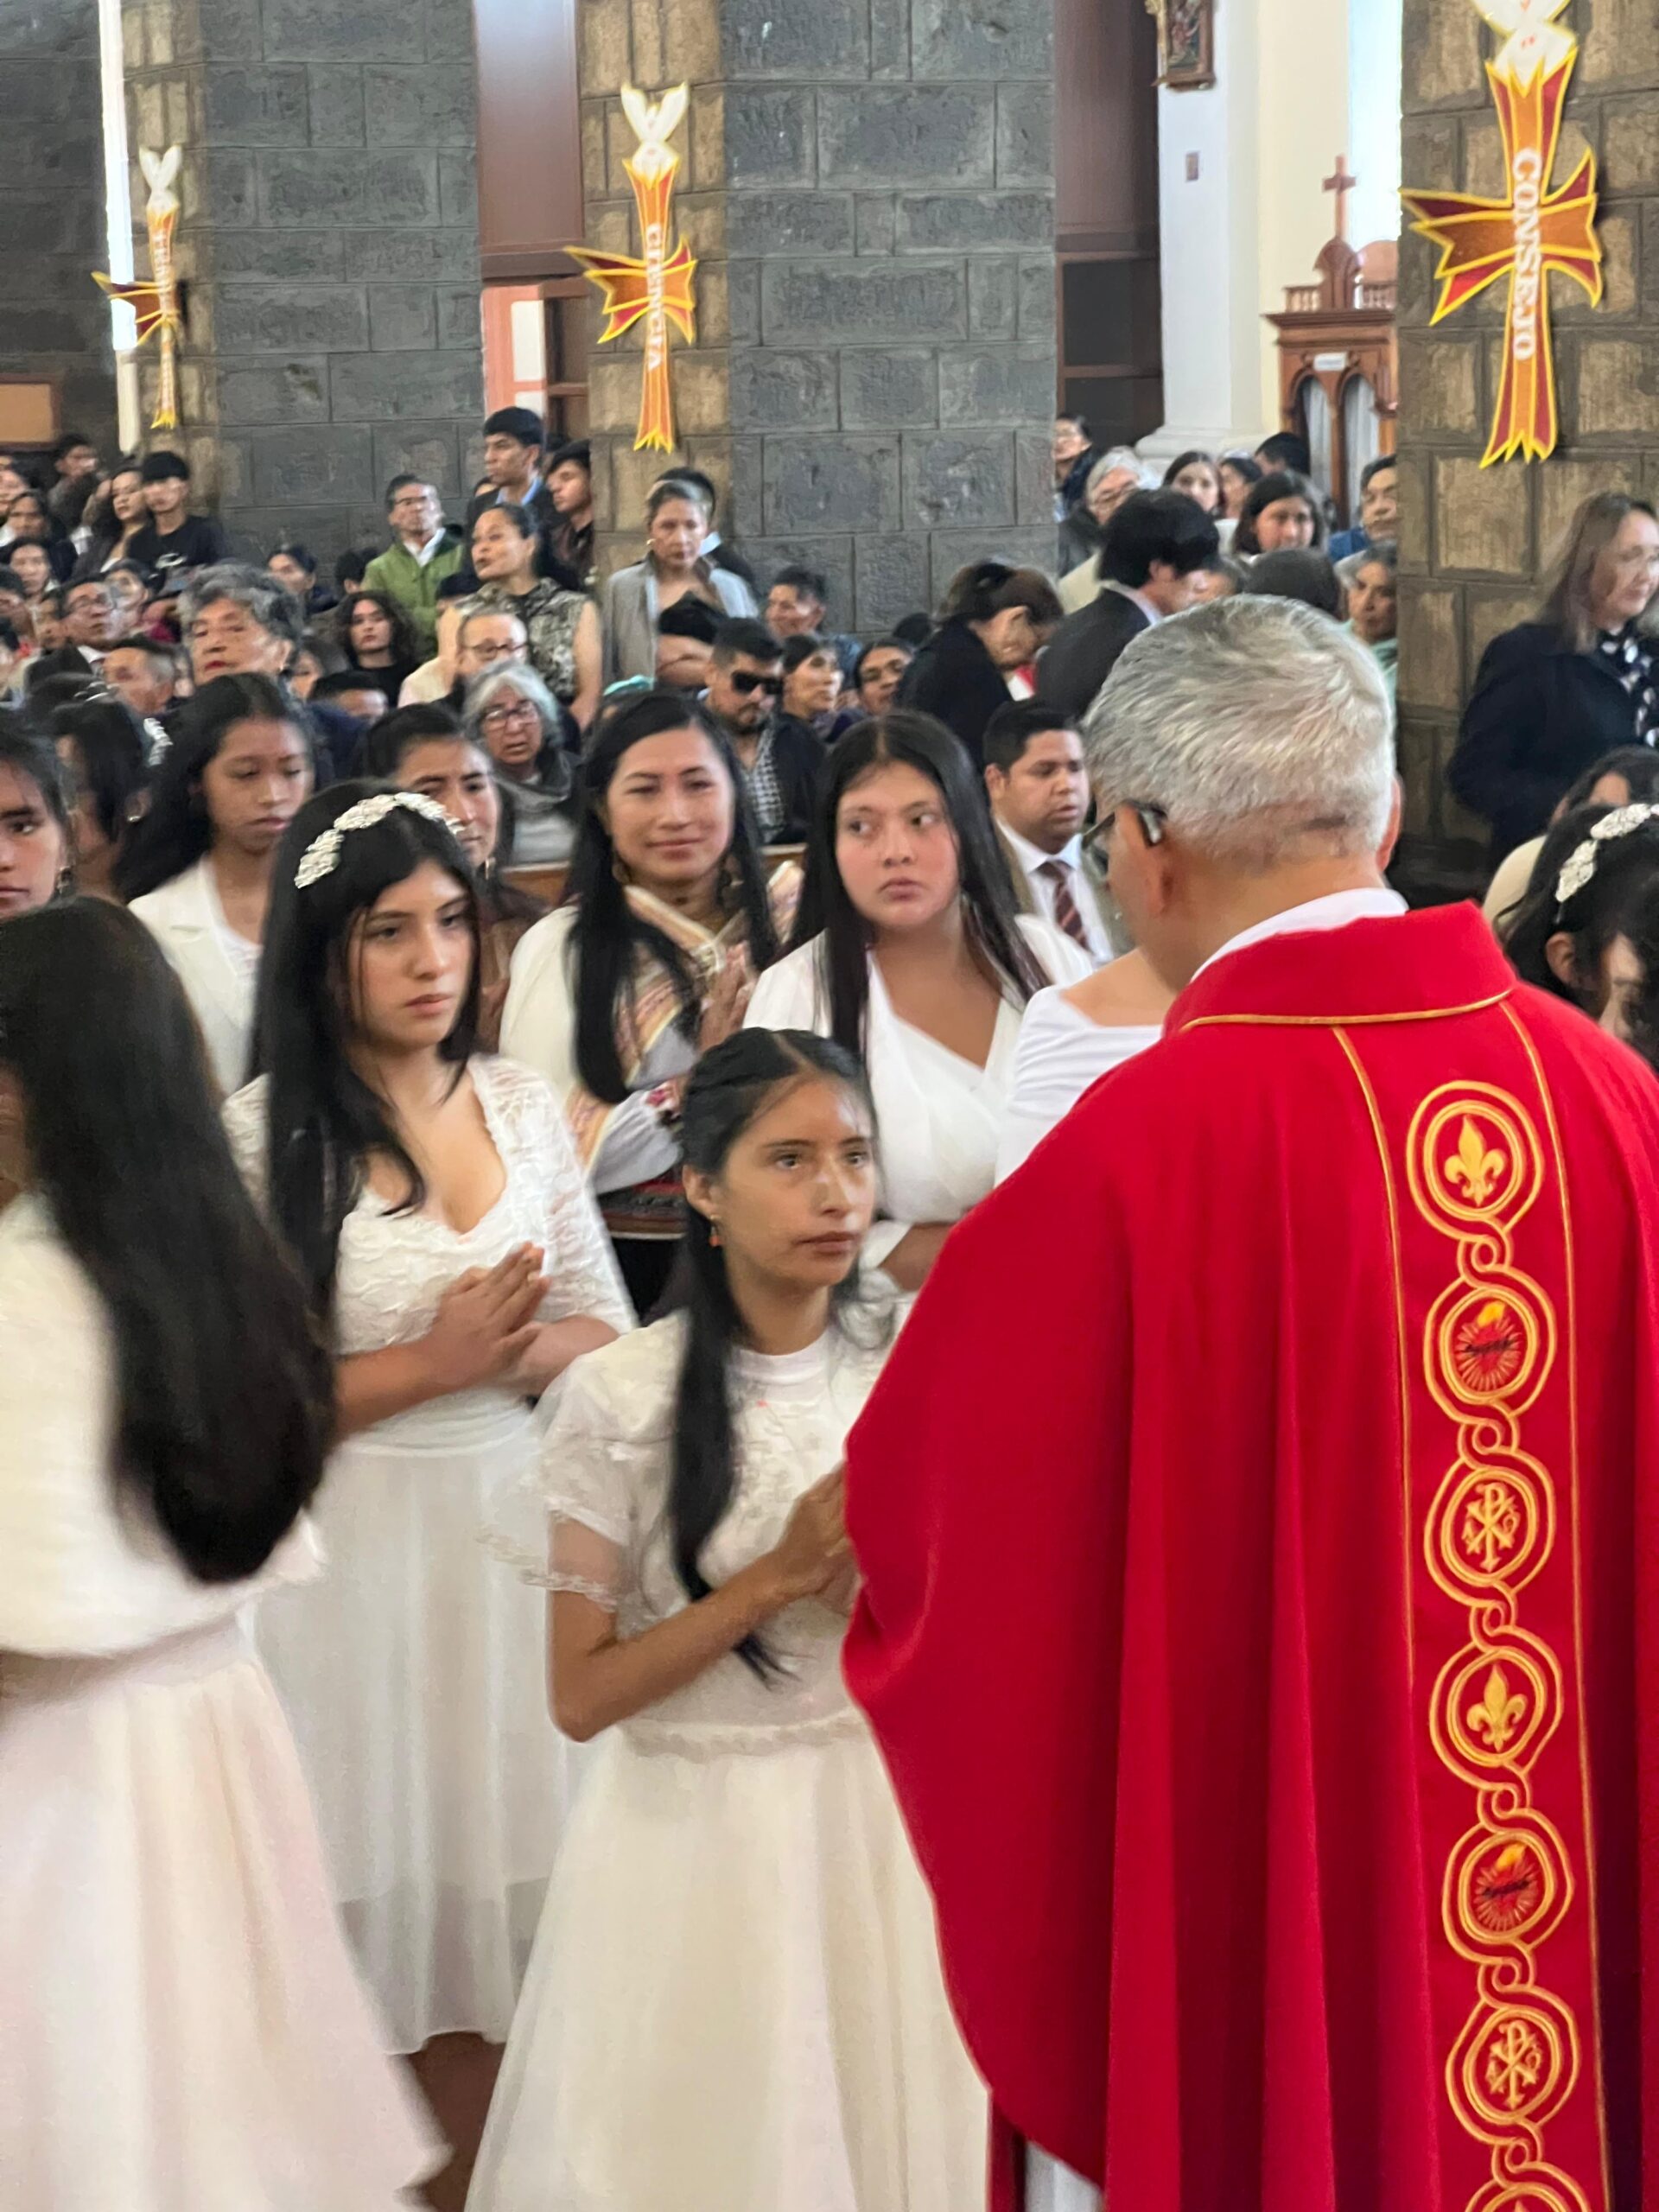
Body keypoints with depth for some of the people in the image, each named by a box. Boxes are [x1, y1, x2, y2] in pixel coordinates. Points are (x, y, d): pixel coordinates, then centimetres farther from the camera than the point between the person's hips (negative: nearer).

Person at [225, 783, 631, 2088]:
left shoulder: (520, 1104, 6)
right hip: (353, 1547, -4)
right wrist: (428, 1364, -14)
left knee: (510, 1860, 8)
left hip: (517, 1518, 4)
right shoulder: (262, 1137, -9)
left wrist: (508, 1353, -12)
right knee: (389, 1899, 4)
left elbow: (606, 1329, 9)